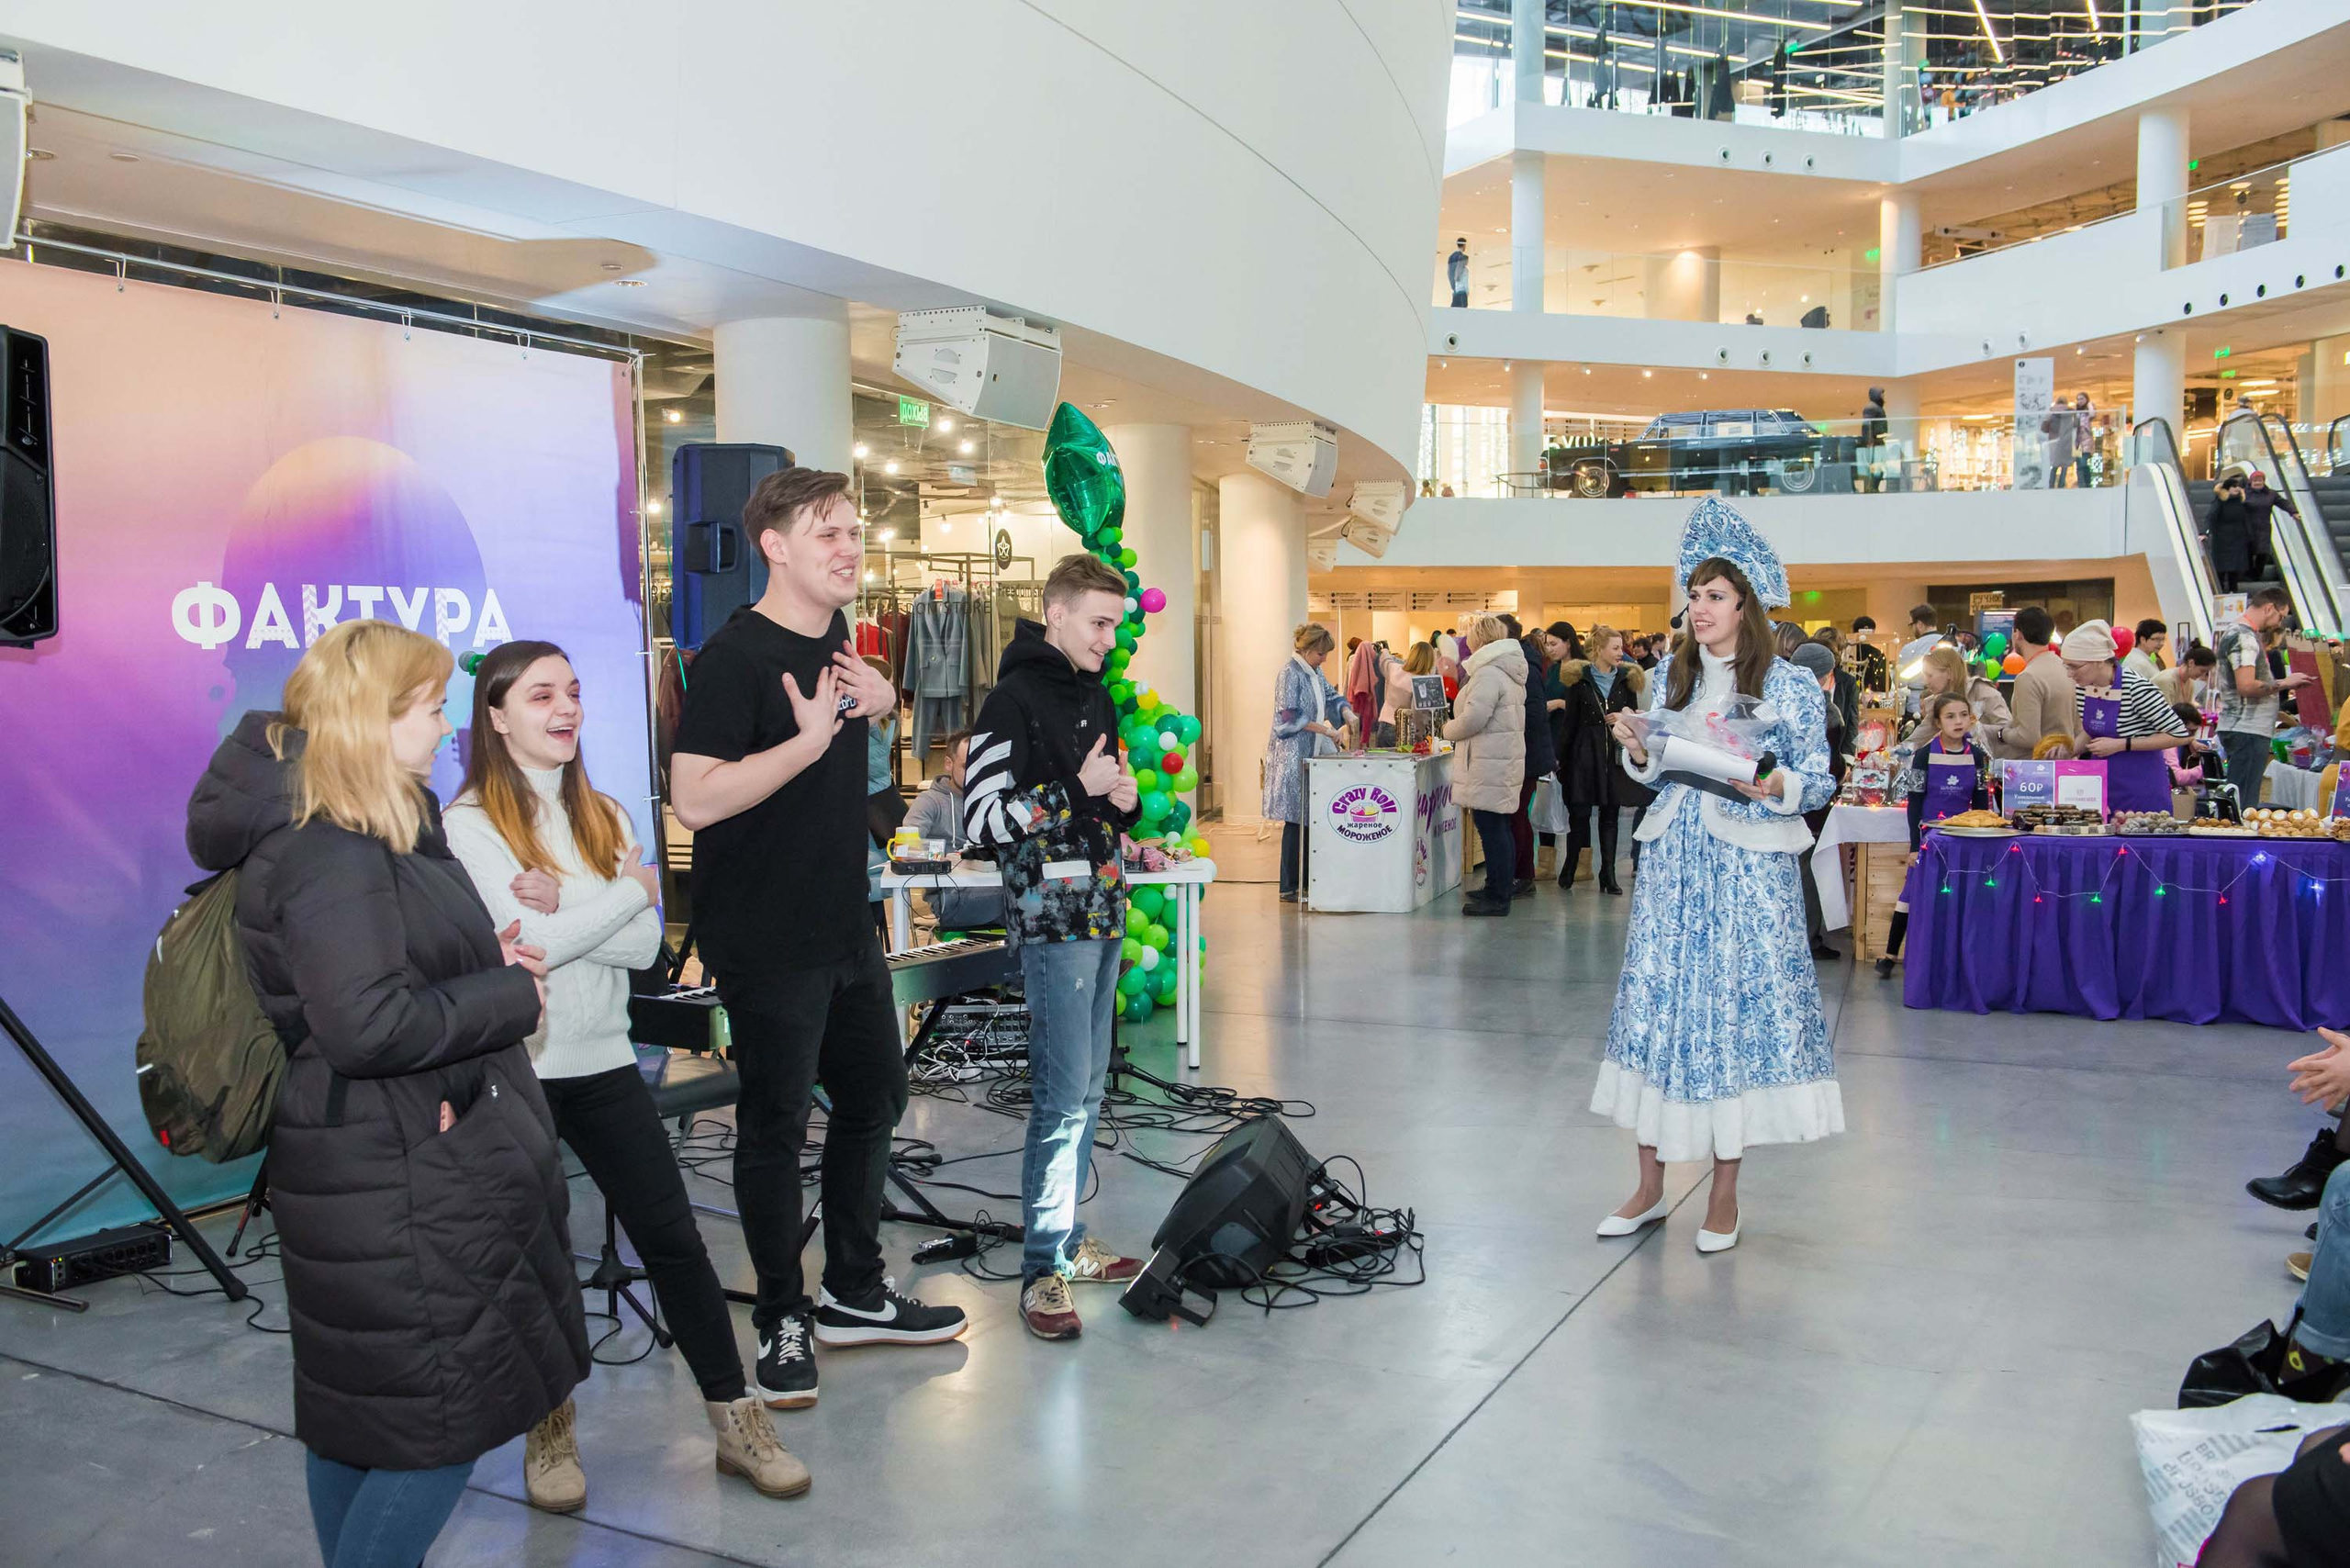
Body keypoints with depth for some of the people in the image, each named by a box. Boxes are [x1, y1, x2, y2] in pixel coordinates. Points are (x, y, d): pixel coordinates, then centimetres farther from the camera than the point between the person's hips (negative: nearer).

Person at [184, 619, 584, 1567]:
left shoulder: (360, 835, 12)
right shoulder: (333, 857, -22)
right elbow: (367, 1025, -29)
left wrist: (486, 960, 6)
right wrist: (510, 994, -17)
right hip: (400, 1195, -11)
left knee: (354, 1412, 20)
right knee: (443, 1422, -2)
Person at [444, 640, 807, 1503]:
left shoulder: (604, 816, 8)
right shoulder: (469, 824, -8)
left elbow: (644, 946, -2)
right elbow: (526, 943, -18)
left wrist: (561, 910, -17)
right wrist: (629, 891, -8)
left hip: (602, 1061, 4)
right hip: (513, 1069, -4)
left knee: (672, 1237, 3)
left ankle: (736, 1420, 12)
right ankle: (550, 1429, 27)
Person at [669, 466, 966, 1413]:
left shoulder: (834, 636, 9)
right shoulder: (735, 654, -17)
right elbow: (695, 799, -25)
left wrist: (877, 702, 4)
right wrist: (811, 737, -26)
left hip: (846, 926, 9)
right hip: (767, 939, -9)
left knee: (874, 1098, 17)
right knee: (774, 1127, 3)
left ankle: (854, 1293, 33)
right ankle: (782, 1319, 20)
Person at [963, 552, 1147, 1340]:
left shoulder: (1095, 696, 16)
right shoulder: (1015, 699, -11)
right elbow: (984, 818, -17)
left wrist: (1125, 802, 4)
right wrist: (1077, 789, -19)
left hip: (1102, 913, 9)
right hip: (1051, 919, -9)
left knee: (1088, 1088, 14)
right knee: (1061, 1097, -8)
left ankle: (1069, 1238, 25)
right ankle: (1044, 1271, 0)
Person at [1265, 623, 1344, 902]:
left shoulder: (1314, 672, 15)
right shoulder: (1290, 673, -11)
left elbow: (1330, 698, 26)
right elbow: (1290, 715, -17)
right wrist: (1327, 730, -17)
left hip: (1311, 754, 9)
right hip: (1292, 754, -9)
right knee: (1295, 820, -7)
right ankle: (1289, 888, -2)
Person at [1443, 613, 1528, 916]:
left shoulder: (1488, 673, -15)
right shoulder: (1509, 673, 17)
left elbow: (1474, 718, -23)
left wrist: (1449, 729, -4)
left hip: (1488, 766, -10)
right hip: (1505, 761, 10)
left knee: (1491, 829, -7)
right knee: (1499, 828, 16)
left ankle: (1497, 897, -5)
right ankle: (1502, 887, 25)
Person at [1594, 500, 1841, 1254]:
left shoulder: (1790, 686, -3)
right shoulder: (1669, 680, 9)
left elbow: (1820, 782, -3)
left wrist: (1770, 786, -22)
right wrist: (1639, 754, -6)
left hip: (1748, 869, -4)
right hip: (1673, 862, 4)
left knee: (1736, 1009, 0)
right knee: (1654, 1002, 4)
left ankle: (1725, 1193, 16)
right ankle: (1649, 1186, 16)